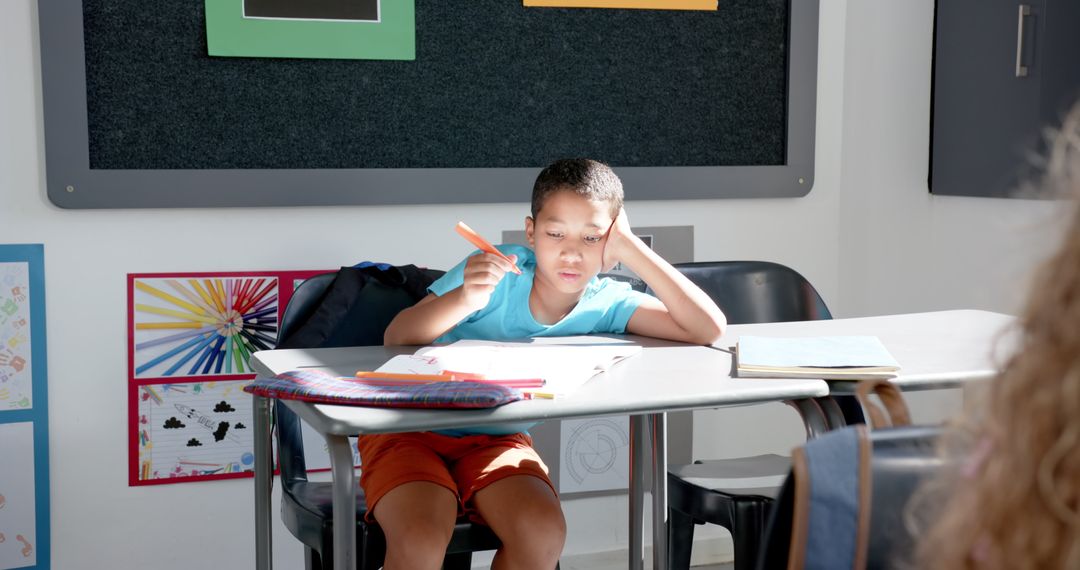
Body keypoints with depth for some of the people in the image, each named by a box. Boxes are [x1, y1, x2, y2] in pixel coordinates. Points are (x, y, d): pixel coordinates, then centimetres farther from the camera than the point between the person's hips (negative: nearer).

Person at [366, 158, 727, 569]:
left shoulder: (606, 304, -10)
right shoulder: (498, 270, -18)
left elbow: (709, 329, -20)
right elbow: (395, 338, -19)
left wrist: (630, 248, -22)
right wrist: (464, 299, -39)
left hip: (496, 441, 3)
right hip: (411, 427, -3)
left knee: (544, 533, -24)